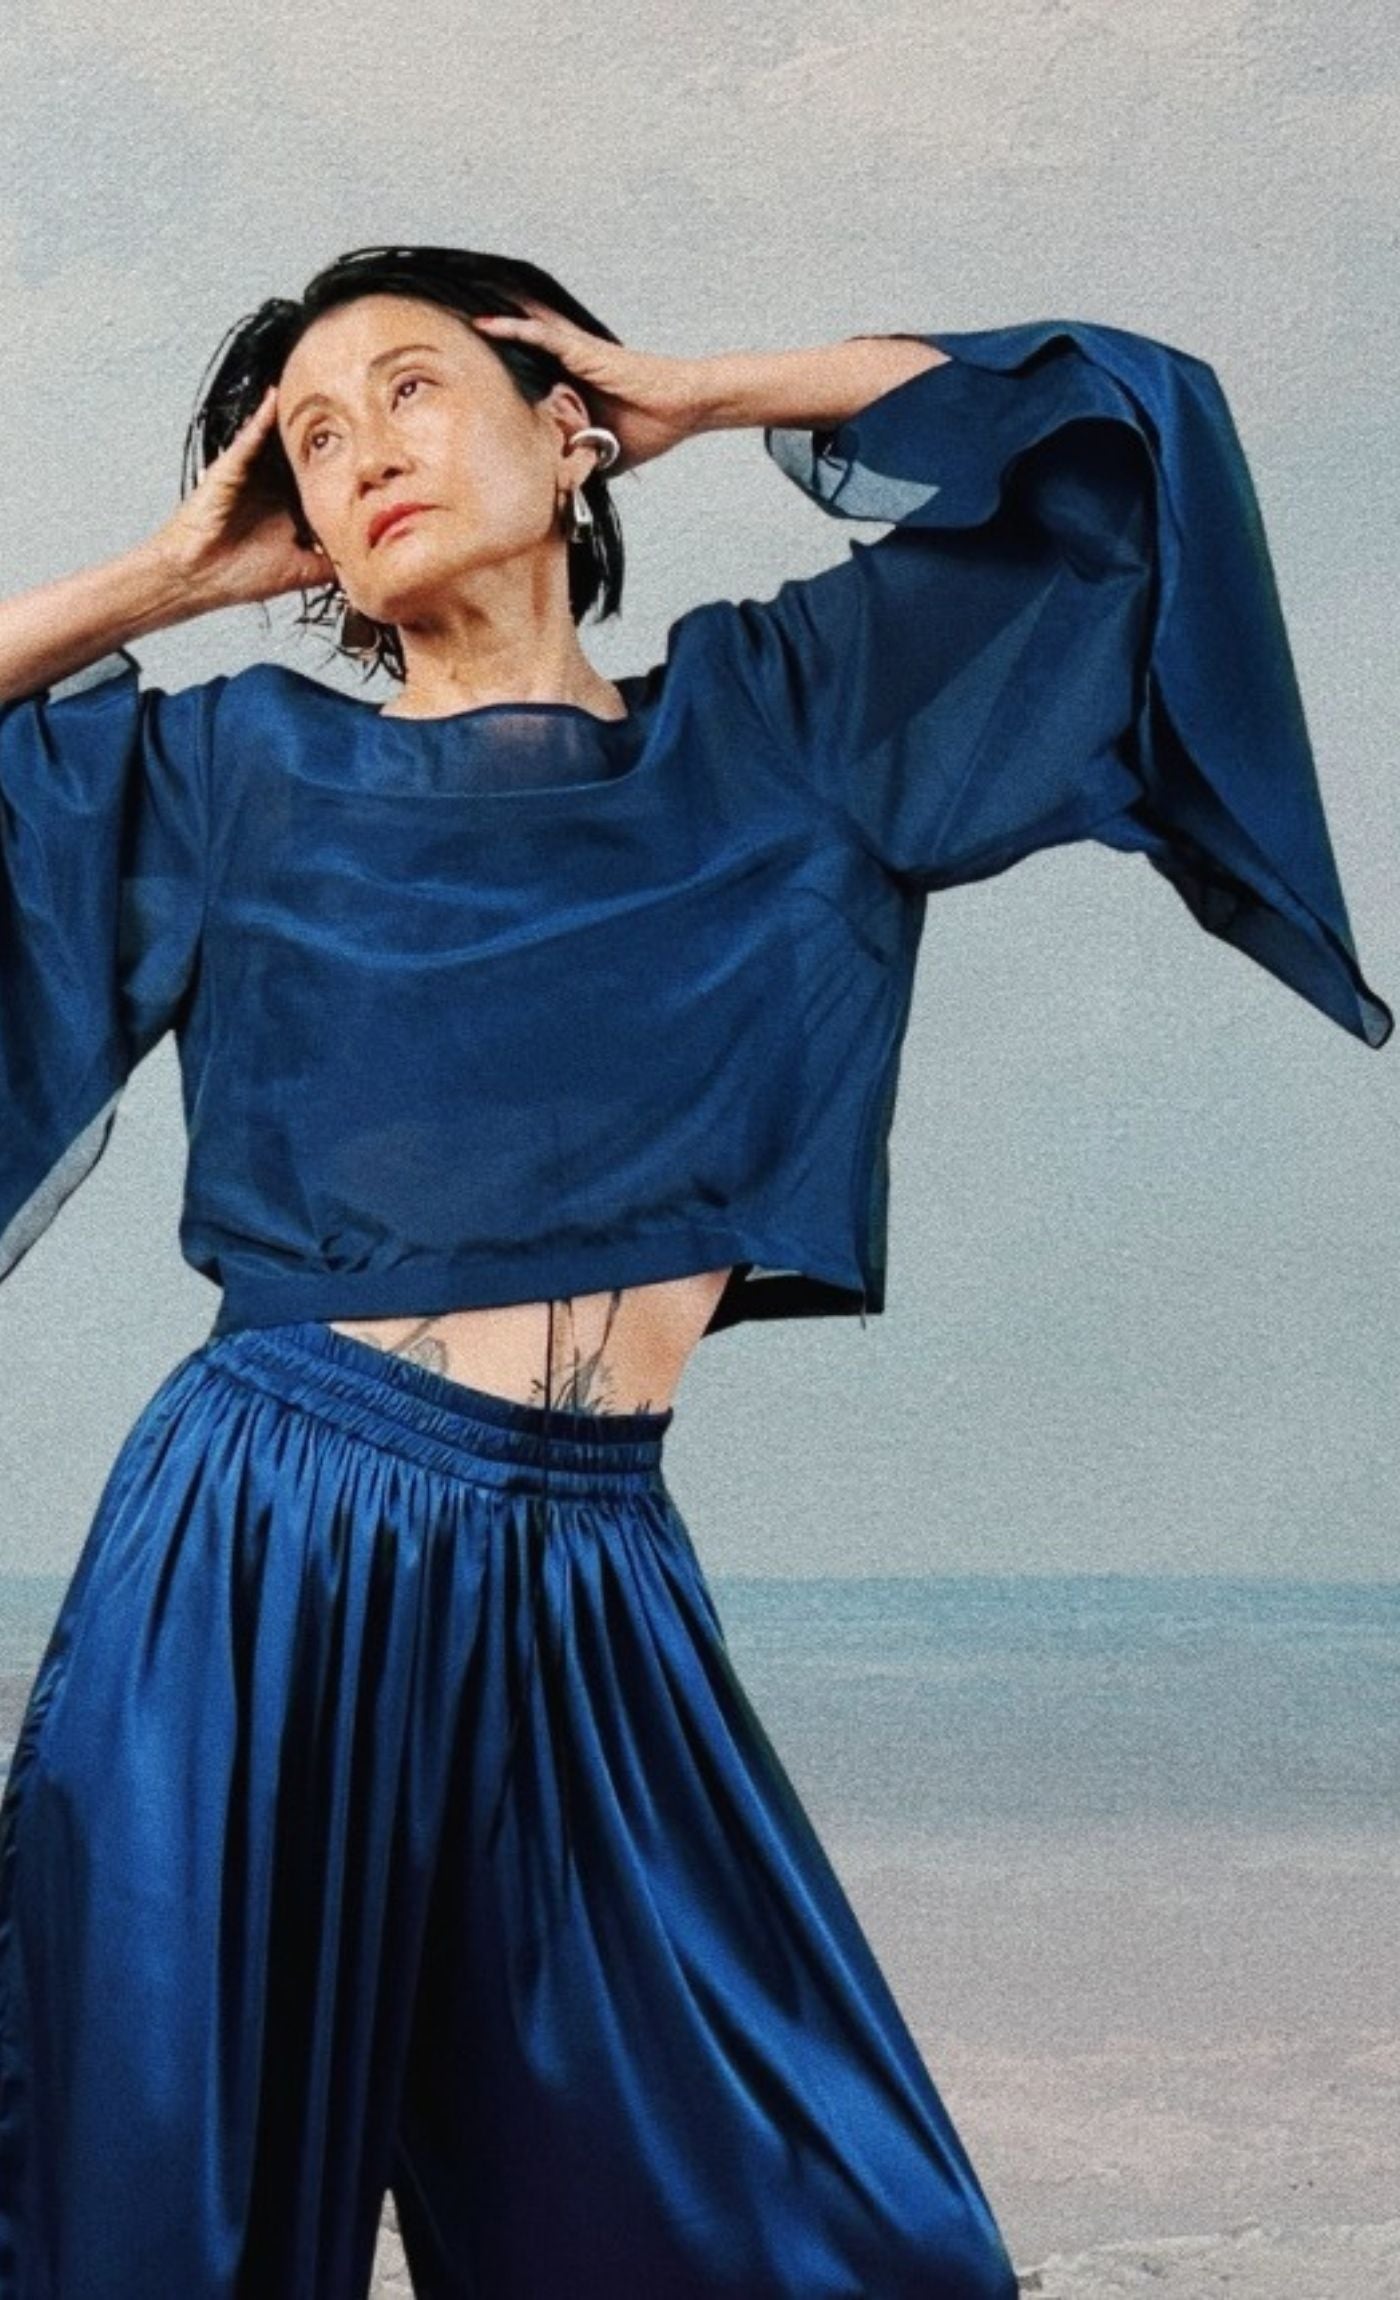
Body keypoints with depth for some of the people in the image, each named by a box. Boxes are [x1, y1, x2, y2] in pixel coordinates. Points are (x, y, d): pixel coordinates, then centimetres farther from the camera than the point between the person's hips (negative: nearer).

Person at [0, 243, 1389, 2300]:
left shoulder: (771, 715, 13)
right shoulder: (250, 769, 11)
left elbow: (1114, 420, 15)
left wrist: (695, 400, 17)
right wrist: (182, 570, 13)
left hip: (592, 1581, 1)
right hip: (264, 1543, -1)